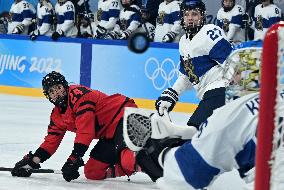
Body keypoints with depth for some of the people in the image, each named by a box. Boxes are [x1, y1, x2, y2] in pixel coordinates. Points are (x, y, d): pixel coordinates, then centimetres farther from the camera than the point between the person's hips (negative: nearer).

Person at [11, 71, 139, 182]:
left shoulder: (78, 94, -18)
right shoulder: (57, 115, 12)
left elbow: (85, 131, -24)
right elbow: (51, 140, 19)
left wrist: (74, 159, -25)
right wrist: (31, 162, 10)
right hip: (108, 134, 10)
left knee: (126, 159, -38)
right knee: (92, 172, 2)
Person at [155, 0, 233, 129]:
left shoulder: (209, 33, -12)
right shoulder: (184, 42, 17)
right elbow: (186, 76, 27)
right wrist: (171, 94, 16)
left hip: (220, 89, -10)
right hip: (207, 94, 10)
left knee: (195, 127, -21)